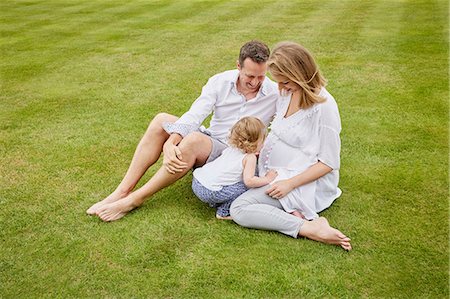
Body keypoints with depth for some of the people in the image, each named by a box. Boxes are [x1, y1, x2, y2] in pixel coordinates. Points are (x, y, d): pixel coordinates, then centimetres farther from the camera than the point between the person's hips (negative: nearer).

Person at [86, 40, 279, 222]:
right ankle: (122, 191, -18)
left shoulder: (275, 94, -9)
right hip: (208, 140, 4)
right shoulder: (220, 82, -5)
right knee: (162, 120, -19)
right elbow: (193, 116, -16)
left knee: (194, 140, -35)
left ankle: (134, 200, -25)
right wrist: (169, 144, -32)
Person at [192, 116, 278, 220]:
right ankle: (224, 212, 1)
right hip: (210, 192, -8)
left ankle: (215, 202, 23)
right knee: (245, 186, -4)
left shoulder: (230, 149, 15)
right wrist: (267, 179, -3)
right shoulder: (250, 158, -7)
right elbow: (249, 181, -17)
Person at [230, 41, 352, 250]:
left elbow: (329, 162, -18)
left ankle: (312, 228, -21)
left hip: (305, 180, -9)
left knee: (239, 209, -19)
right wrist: (259, 147, 0)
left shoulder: (323, 106, -21)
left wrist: (290, 183, -23)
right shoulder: (287, 93, 2)